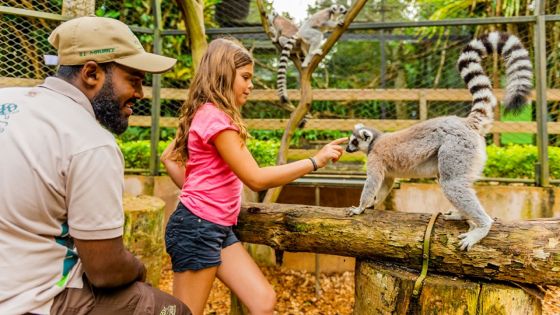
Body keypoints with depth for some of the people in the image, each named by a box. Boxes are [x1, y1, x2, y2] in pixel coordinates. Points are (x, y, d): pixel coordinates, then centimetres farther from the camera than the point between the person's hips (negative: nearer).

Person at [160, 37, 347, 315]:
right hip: (197, 227, -9)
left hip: (219, 228, 10)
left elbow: (168, 157, 20)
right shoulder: (215, 116, -19)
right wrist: (315, 161, -17)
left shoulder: (205, 114, 11)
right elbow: (256, 179, -21)